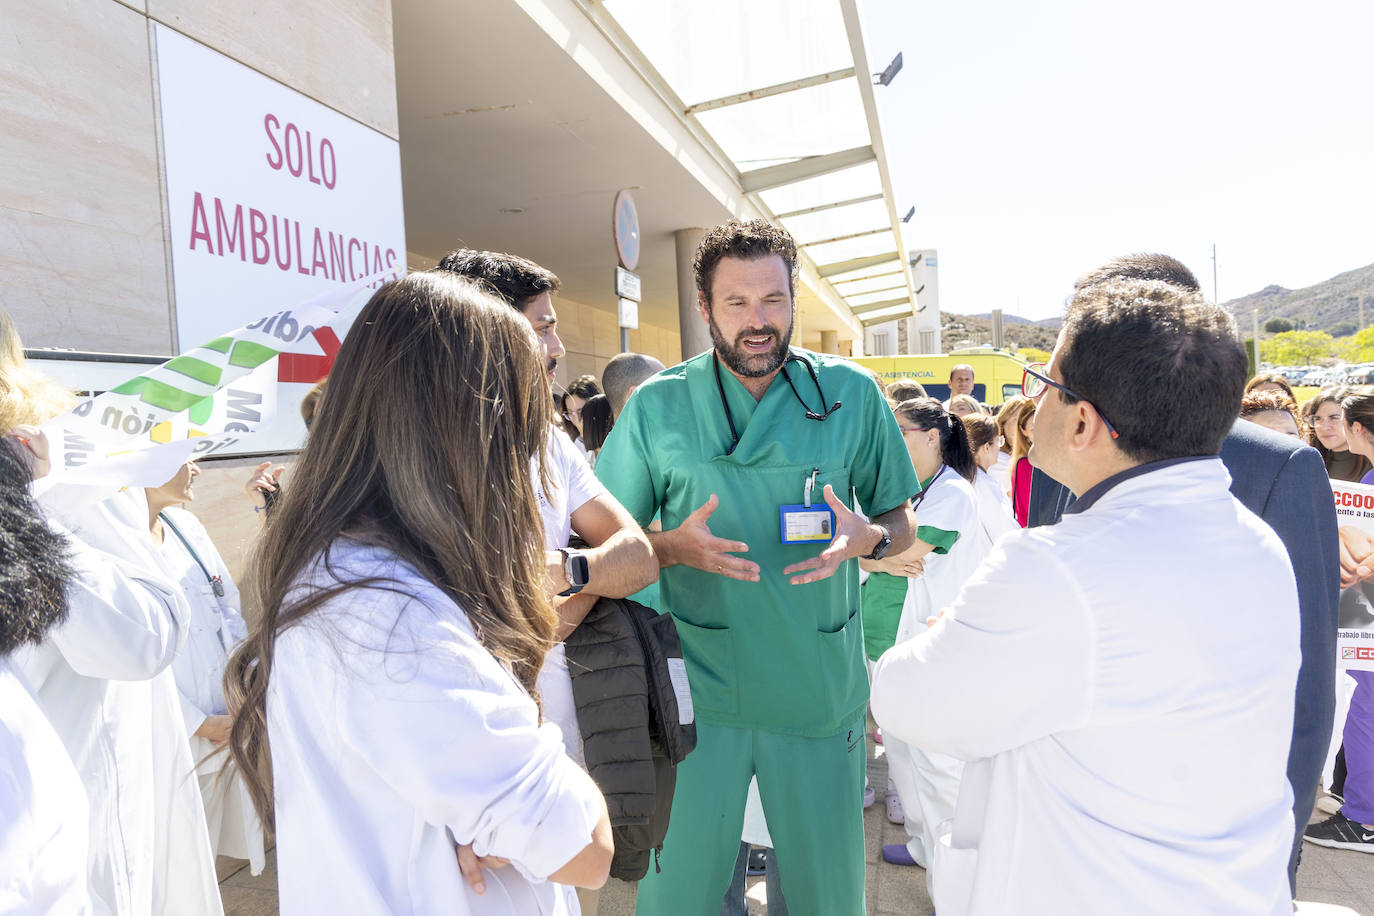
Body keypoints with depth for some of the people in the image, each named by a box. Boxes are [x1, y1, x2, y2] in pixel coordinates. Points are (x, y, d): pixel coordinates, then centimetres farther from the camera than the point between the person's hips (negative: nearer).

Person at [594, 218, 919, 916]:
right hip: (698, 692, -1)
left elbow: (901, 521, 8)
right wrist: (677, 546, -17)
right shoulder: (656, 407, -4)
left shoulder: (851, 394, -1)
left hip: (821, 692, 1)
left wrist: (867, 537, -15)